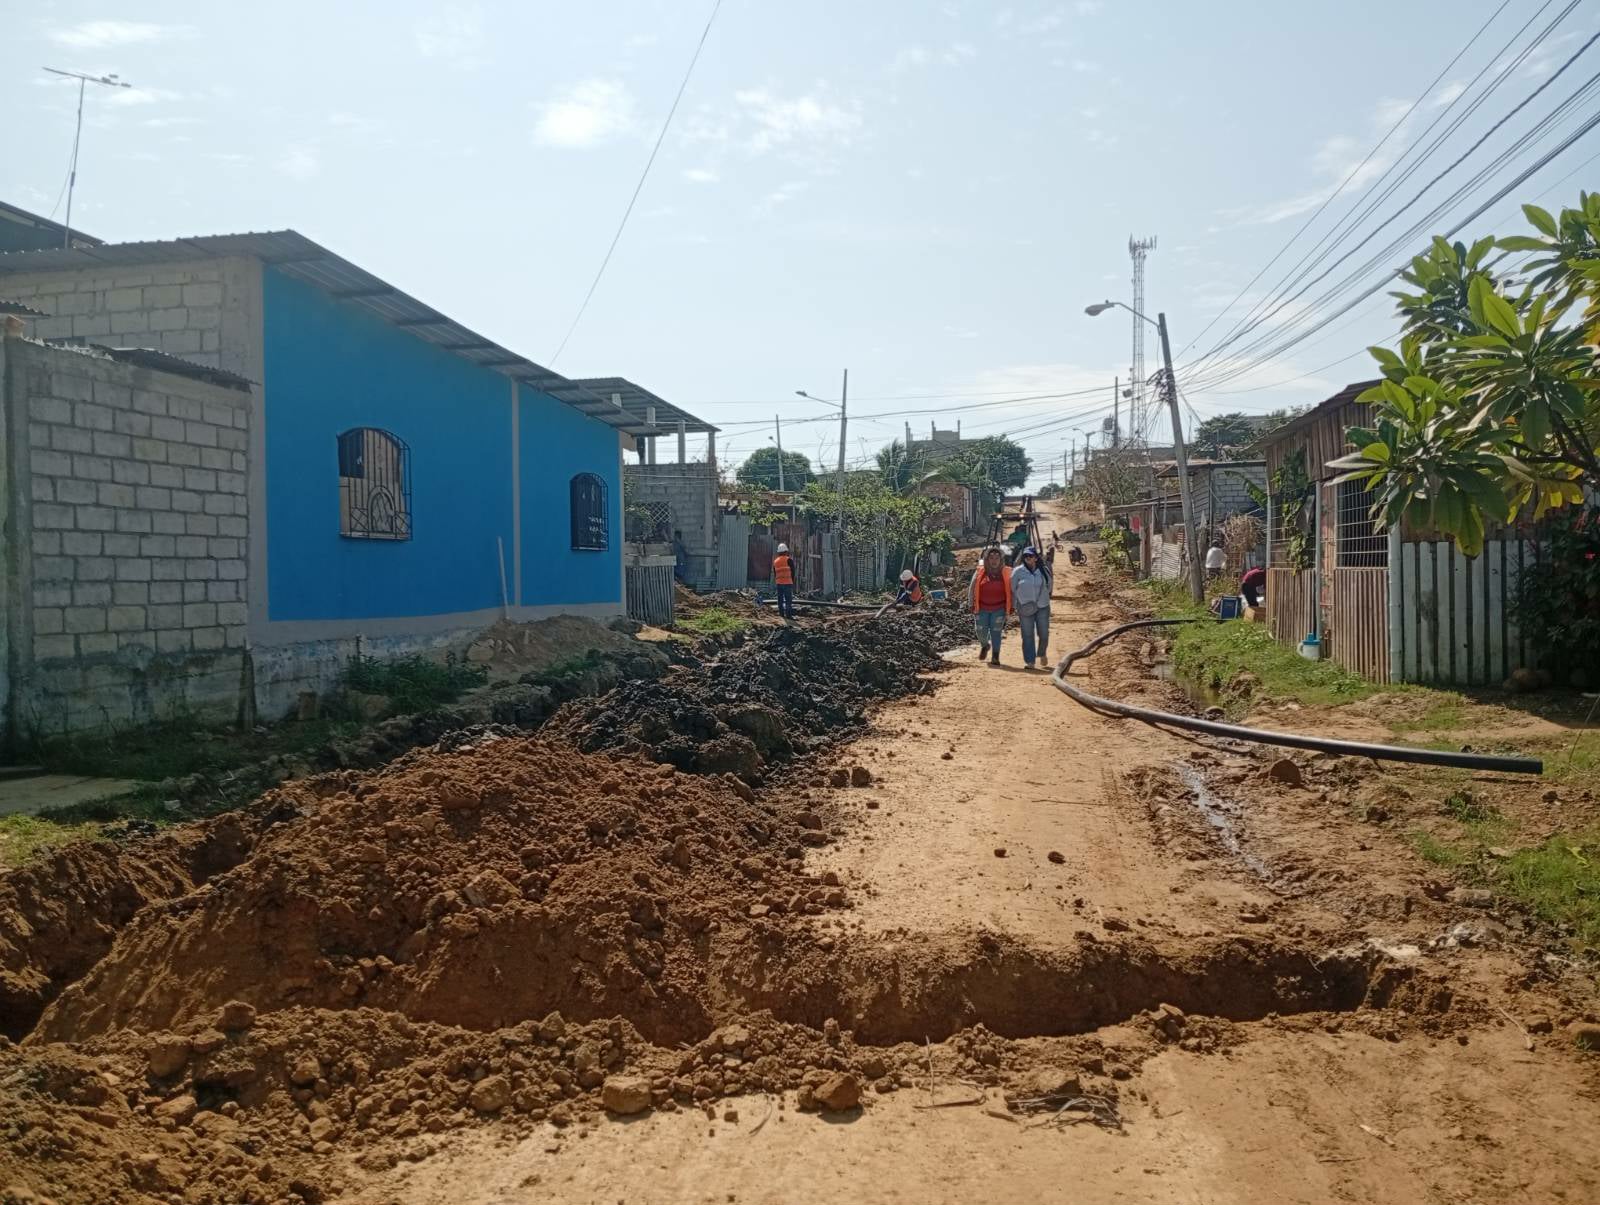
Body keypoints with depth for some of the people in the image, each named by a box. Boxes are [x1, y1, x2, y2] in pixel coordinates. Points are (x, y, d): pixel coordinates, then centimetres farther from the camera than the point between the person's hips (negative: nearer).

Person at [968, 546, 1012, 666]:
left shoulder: (1006, 573, 1)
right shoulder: (980, 572, 1)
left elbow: (1011, 590, 8)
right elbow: (972, 589, 7)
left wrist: (1012, 606, 4)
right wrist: (972, 604, 3)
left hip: (999, 608, -1)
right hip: (982, 608, 1)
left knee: (996, 632, -3)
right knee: (981, 632, 3)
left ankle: (995, 657, 5)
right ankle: (984, 646, 35)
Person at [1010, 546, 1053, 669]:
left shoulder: (1044, 570, 2)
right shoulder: (1018, 571, -3)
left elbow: (1048, 587, 14)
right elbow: (1013, 590, 1)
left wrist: (1042, 598, 4)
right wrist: (1015, 607, -1)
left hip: (1042, 607, 1)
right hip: (1025, 608, -1)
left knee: (1044, 634, 2)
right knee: (1028, 635, -2)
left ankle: (1041, 654, 31)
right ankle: (1029, 662, 2)